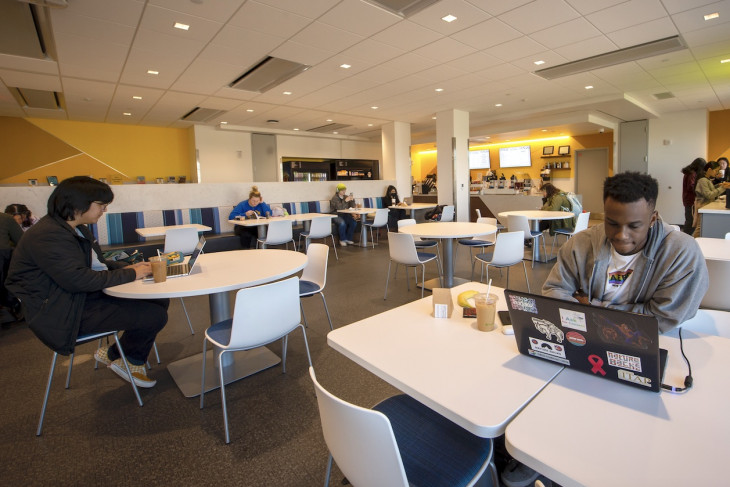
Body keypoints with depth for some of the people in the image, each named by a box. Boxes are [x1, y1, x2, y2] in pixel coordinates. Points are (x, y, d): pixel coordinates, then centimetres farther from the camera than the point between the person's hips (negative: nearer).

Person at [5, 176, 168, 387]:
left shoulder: (76, 229, 9)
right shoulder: (48, 236, -22)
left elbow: (96, 263, 17)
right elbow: (79, 280, -29)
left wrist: (126, 267, -1)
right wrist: (131, 274, -21)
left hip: (86, 295, 10)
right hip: (65, 312, -10)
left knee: (160, 300, 0)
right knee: (154, 316, -20)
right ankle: (125, 359, 11)